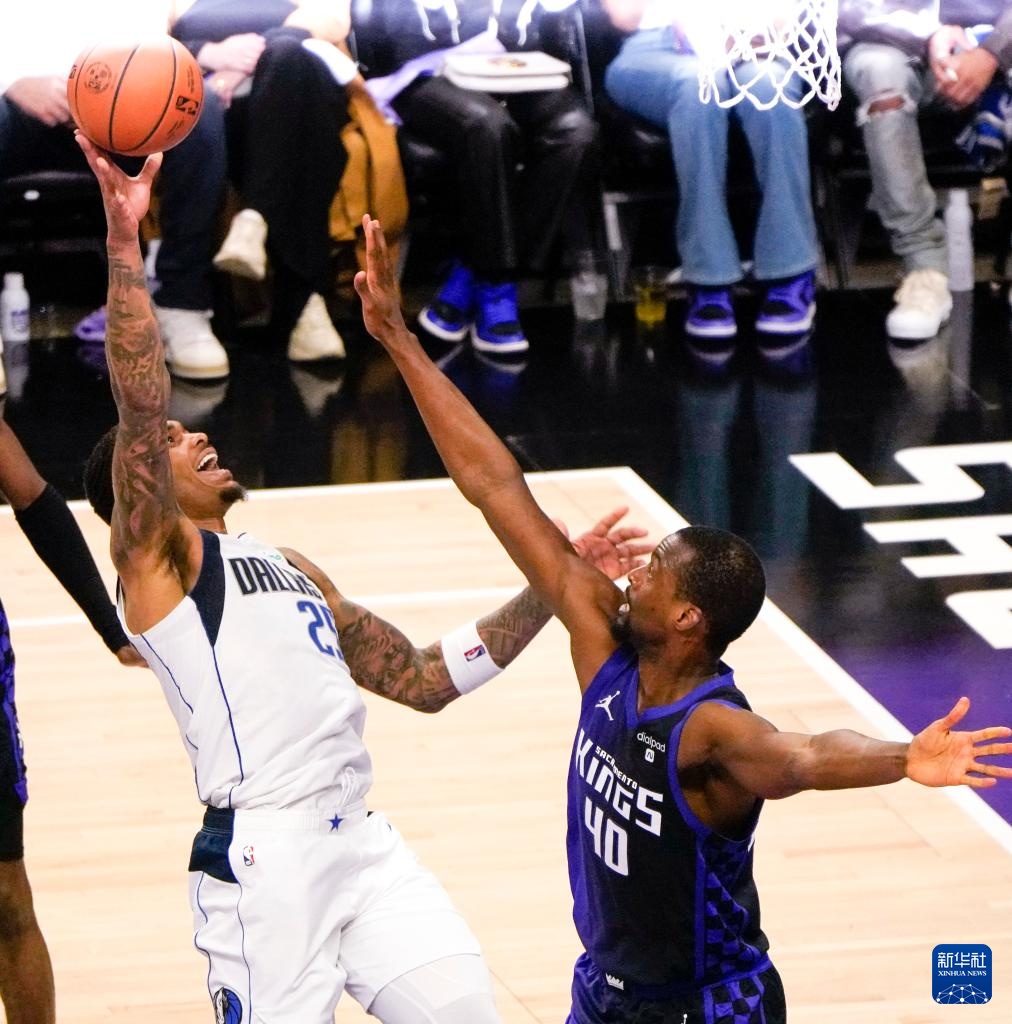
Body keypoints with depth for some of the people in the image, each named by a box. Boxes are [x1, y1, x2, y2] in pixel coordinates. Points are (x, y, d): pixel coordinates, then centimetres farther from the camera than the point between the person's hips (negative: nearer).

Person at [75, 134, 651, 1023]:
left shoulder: (291, 570, 26)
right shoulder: (156, 557, 2)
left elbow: (425, 680, 27)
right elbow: (138, 407, -15)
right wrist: (124, 236, -21)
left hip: (361, 841, 7)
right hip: (263, 857, -7)